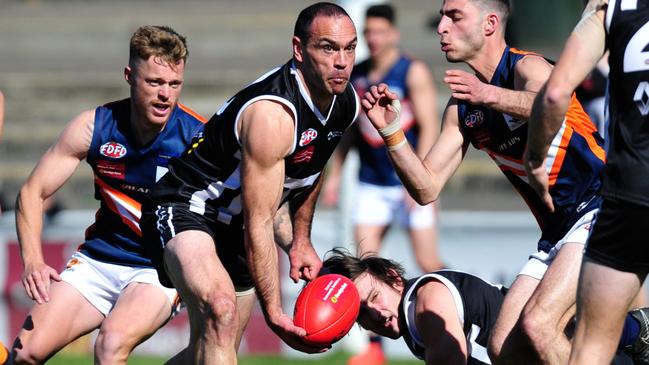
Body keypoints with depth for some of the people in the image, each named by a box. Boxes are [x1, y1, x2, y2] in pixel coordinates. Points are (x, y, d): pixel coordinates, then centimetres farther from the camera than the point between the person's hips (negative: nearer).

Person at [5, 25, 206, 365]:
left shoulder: (198, 137, -14)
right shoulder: (93, 127, -7)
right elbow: (32, 192, 0)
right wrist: (33, 261, -14)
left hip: (161, 271, -3)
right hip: (98, 260, 3)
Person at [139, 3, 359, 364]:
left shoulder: (346, 103, -4)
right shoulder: (272, 115, -31)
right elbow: (258, 226, -29)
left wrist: (301, 240, 23)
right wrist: (274, 312, -29)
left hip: (235, 225, 9)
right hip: (187, 208, -9)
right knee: (221, 310, -37)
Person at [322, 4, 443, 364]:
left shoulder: (412, 72, -8)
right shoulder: (356, 75, 8)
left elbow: (429, 127, -12)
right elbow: (348, 129, 18)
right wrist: (333, 174, 13)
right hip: (371, 183, 5)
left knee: (428, 263, -4)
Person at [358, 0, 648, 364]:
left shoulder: (527, 67, -11)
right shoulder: (462, 109, 13)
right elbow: (427, 188, 9)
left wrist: (492, 96, -54)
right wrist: (392, 131, -6)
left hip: (601, 210, -9)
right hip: (557, 232, 9)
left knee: (537, 324, -26)